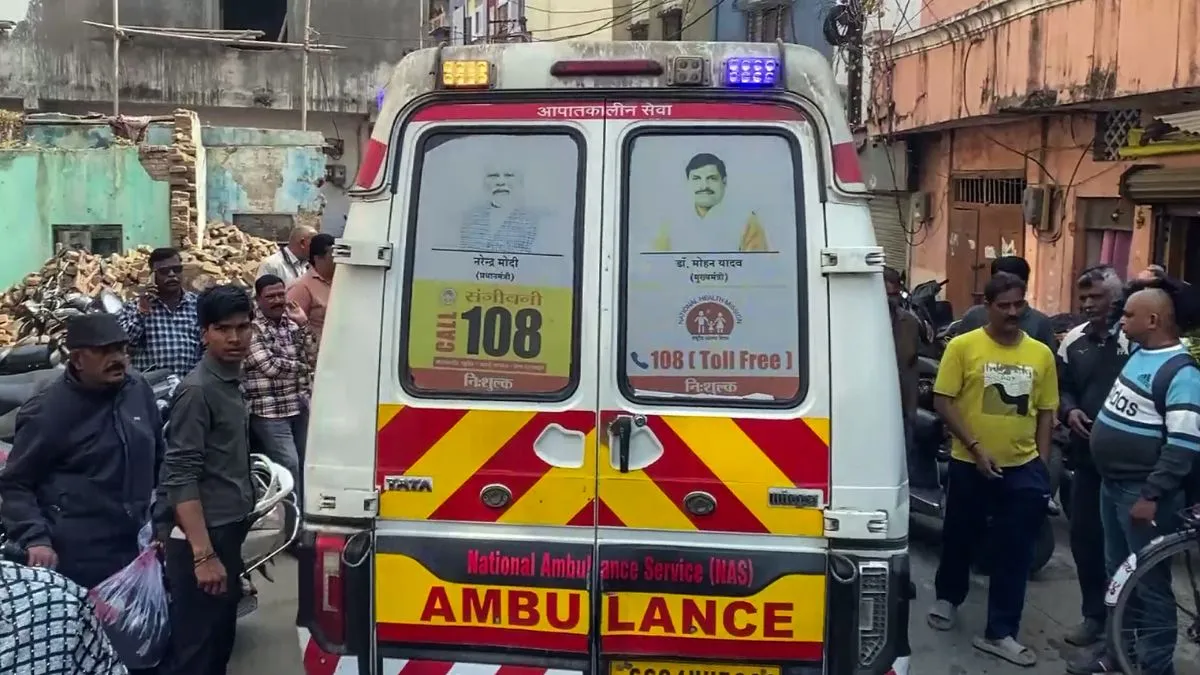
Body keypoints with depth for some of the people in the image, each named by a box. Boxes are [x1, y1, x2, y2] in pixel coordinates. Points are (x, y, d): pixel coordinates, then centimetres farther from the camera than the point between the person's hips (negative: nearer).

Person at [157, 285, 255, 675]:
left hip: (227, 532, 9)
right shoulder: (197, 390, -16)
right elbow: (181, 478, -20)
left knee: (220, 640, 17)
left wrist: (224, 545, 16)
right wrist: (203, 553, -24)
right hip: (203, 538, -9)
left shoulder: (232, 382, 10)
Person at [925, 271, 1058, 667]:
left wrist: (1042, 463, 4)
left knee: (1015, 552, 1)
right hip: (969, 464, -2)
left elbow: (1046, 412, 10)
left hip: (1022, 467, 2)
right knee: (959, 538, 16)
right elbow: (943, 401, -9)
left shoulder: (1041, 354, 3)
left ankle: (1000, 633, 11)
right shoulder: (963, 346, -7)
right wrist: (975, 447, -14)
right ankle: (948, 598, 41)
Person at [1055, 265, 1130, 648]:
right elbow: (1061, 386, 16)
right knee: (1083, 535, 11)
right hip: (1088, 453, 6)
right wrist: (1069, 411, -4)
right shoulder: (1074, 340, 9)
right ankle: (1095, 614, 26)